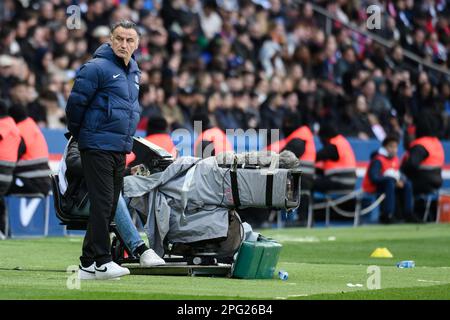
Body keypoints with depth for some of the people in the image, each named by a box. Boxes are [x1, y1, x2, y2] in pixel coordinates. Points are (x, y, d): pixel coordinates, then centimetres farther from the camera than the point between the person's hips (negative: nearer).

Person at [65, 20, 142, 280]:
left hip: (121, 149, 8)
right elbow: (76, 102, -11)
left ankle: (88, 261, 14)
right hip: (98, 148, -8)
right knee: (102, 202, -11)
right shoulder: (97, 68, -12)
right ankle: (102, 261, -12)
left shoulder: (134, 72, 14)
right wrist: (78, 134, 1)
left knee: (110, 206, 9)